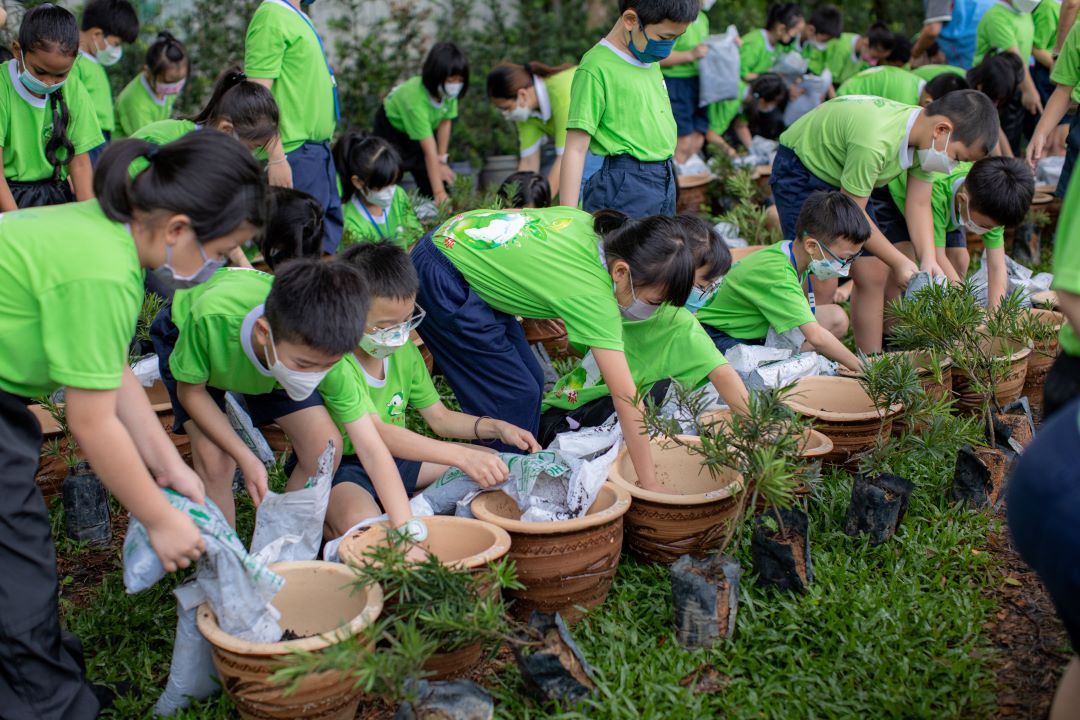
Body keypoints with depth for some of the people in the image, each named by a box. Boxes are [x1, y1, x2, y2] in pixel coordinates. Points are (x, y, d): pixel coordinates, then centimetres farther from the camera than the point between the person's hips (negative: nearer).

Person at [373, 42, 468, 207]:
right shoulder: (415, 98, -44)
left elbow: (445, 122, -10)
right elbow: (430, 151, -44)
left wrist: (442, 160, -11)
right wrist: (439, 193, -44)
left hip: (426, 124, 5)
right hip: (392, 125, -5)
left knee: (442, 174, -1)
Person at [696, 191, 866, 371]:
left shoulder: (793, 249, -8)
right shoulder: (778, 278, -34)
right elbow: (816, 337, -37)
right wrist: (860, 367, -29)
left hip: (759, 329, 9)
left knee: (836, 318, -2)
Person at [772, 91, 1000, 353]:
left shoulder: (925, 138, -11)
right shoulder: (874, 142, -38)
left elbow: (919, 205, -6)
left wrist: (928, 260, -20)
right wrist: (899, 261, -23)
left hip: (843, 176, 9)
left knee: (874, 276, 5)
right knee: (820, 282, -17)